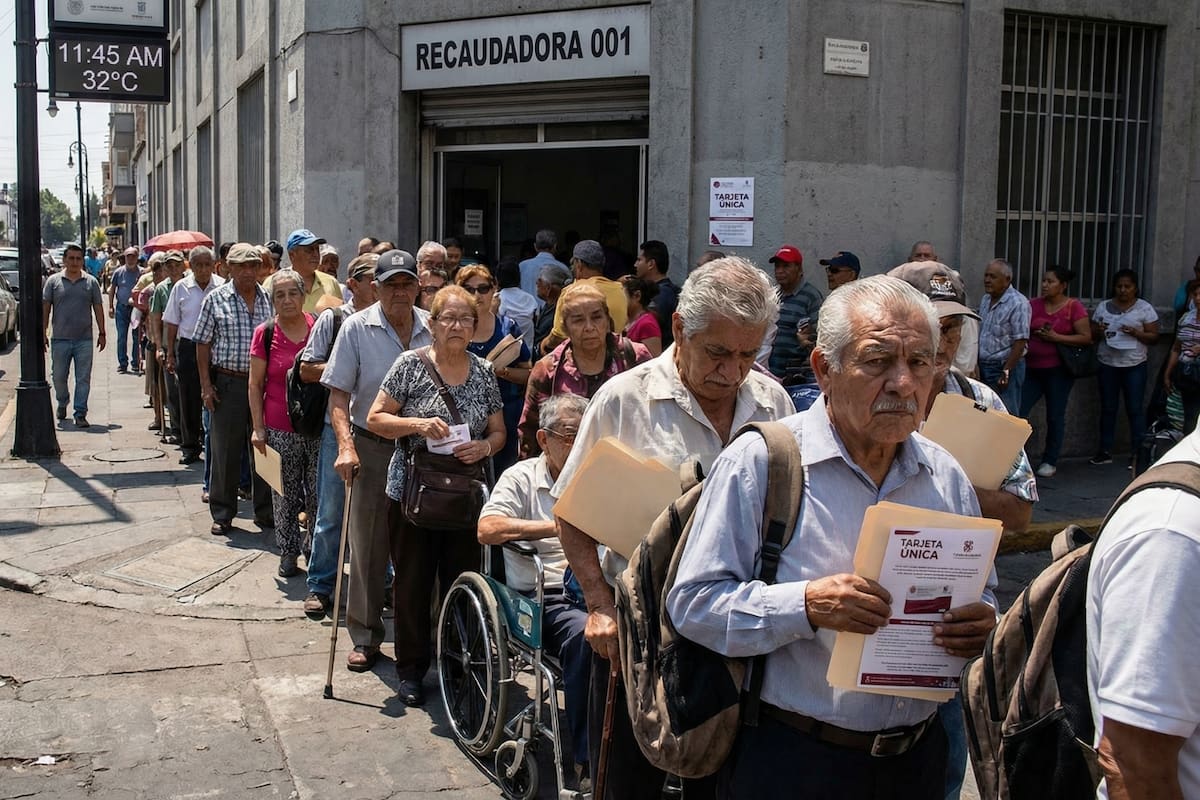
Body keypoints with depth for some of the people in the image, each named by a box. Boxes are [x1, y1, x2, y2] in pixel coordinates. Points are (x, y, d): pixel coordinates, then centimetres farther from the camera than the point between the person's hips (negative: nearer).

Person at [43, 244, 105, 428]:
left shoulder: (91, 282, 6)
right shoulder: (53, 281, 4)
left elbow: (98, 308, 9)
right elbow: (45, 308, 5)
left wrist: (102, 333, 5)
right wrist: (43, 333, 0)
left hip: (84, 339, 0)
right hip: (60, 339, 0)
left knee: (83, 378, -2)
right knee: (58, 376, 9)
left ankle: (80, 414, 3)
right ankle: (62, 404, 35)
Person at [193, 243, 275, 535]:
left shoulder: (269, 299, 7)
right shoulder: (216, 299, 0)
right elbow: (203, 344, 2)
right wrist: (206, 385, -5)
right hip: (228, 382, -2)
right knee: (225, 451, 4)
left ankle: (265, 511, 19)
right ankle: (222, 514, 15)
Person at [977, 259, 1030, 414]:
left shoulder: (1018, 303, -14)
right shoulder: (985, 300, 12)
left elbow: (1020, 342, -18)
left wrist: (1006, 372, -19)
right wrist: (976, 365, 11)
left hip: (1005, 367, -8)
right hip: (984, 366, 8)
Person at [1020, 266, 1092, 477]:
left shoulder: (1074, 307, -3)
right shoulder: (1034, 305, 7)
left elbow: (1086, 337, -8)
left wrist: (1056, 337, -14)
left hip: (1058, 370, -3)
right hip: (1032, 368, 3)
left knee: (1055, 416, 5)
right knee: (1018, 411, -5)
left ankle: (1050, 461, 17)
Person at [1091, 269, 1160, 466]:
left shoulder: (1145, 308, 2)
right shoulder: (1103, 307, 9)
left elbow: (1154, 337, -1)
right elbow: (1091, 335, 12)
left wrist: (1136, 333, -18)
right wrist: (1098, 332, -11)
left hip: (1134, 366, -2)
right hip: (1107, 364, 3)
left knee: (1135, 409, -2)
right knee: (1107, 408, 6)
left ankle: (1138, 453, 1)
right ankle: (1105, 451, 12)